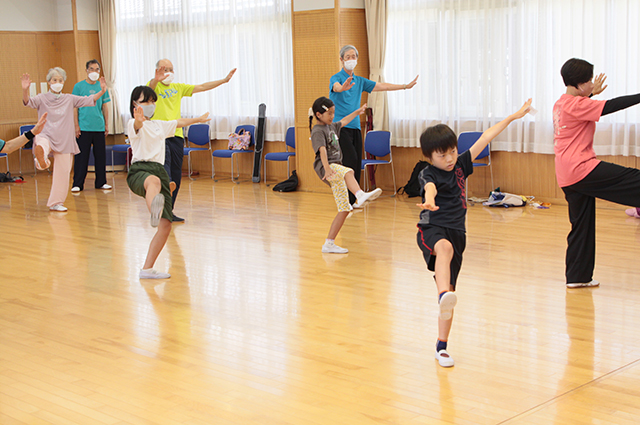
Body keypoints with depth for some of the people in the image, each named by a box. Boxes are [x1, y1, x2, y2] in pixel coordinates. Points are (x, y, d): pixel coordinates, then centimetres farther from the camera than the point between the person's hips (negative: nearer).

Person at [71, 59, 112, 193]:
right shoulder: (79, 86, 0)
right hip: (83, 127, -3)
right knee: (81, 156, -1)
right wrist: (76, 125, -6)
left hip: (99, 127, 3)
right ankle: (77, 184, 5)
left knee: (100, 155, 7)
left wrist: (106, 125, 10)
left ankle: (101, 182, 17)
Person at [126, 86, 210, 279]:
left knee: (166, 226, -5)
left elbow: (179, 122, 47)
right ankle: (155, 211, -82)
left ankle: (147, 269, 3)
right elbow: (137, 125, -23)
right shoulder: (135, 124, 3)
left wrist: (199, 119, 61)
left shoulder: (159, 125, 27)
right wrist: (139, 120, -47)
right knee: (153, 181, -46)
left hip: (160, 172, 8)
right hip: (140, 170, -7)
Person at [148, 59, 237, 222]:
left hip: (176, 136, 6)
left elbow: (201, 87, 18)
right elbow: (150, 87, -23)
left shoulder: (178, 87, 17)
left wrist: (224, 80, 14)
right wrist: (156, 80, -47)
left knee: (176, 176, 8)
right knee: (165, 175, -16)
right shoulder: (154, 87, 1)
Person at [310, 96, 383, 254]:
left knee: (344, 209, 2)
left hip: (336, 168, 9)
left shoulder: (331, 126, 21)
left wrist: (357, 111, 51)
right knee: (348, 172, -40)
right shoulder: (318, 131, -7)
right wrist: (327, 168, -38)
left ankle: (329, 244, 6)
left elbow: (343, 121, 43)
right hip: (326, 168, -9)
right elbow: (322, 150, -24)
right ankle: (360, 195, -69)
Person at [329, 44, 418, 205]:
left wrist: (405, 86, 10)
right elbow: (336, 87, -28)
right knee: (351, 160, -19)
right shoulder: (336, 78, -4)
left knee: (357, 165, 2)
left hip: (355, 127, 7)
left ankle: (351, 202, 7)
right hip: (341, 126, -7)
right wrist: (343, 87, -53)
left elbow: (381, 86, 16)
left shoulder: (360, 81, 16)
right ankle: (346, 201, -15)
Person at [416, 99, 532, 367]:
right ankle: (444, 295, -64)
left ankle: (441, 347, 11)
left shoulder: (461, 165, 8)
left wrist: (514, 116, 15)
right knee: (444, 247, -41)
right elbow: (430, 187, -33)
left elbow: (485, 138, 12)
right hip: (432, 229, -5)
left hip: (456, 234, 5)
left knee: (450, 295, 3)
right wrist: (429, 201, -56)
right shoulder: (428, 174, -8)